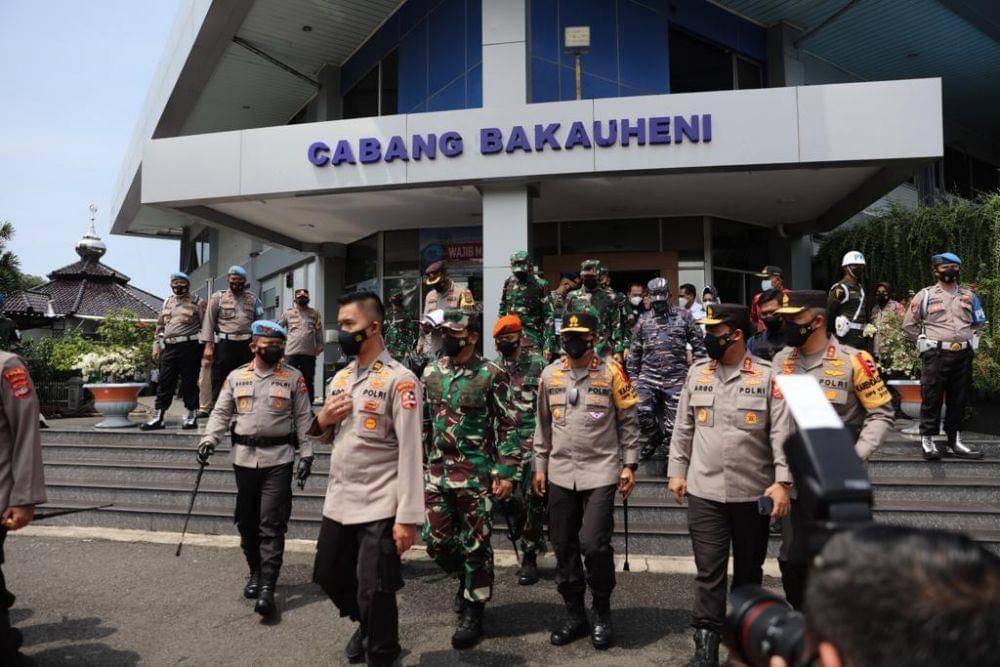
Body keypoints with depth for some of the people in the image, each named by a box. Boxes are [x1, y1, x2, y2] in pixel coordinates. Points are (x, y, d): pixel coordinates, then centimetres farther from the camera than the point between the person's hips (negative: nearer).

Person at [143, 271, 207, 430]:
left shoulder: (198, 303, 2)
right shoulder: (167, 302, 18)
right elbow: (160, 325, 22)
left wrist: (206, 347, -9)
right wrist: (156, 345, 14)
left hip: (189, 347, -5)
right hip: (169, 347, 5)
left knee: (189, 382, 0)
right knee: (165, 382, 5)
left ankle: (191, 416, 9)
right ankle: (159, 417, 10)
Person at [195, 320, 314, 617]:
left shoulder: (294, 378, 1)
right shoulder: (236, 377, 8)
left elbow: (303, 419, 2)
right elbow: (221, 413, 10)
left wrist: (306, 455, -4)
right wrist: (209, 440, -5)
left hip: (278, 460, -3)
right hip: (244, 458, 3)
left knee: (272, 525, -6)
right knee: (247, 522, 13)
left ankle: (267, 588, -3)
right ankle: (255, 573, 32)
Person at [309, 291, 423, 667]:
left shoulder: (399, 380, -13)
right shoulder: (339, 378, 10)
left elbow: (410, 452, -17)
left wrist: (408, 517, -20)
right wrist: (322, 421, -4)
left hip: (380, 508, -7)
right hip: (337, 502, 8)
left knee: (374, 592, 3)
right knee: (330, 577, 21)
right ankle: (367, 626, 48)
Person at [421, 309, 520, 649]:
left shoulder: (491, 375, -9)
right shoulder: (431, 372, 6)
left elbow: (508, 425, -8)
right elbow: (422, 421, 14)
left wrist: (506, 472, -13)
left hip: (476, 474, -5)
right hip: (436, 472, 5)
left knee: (475, 545, 4)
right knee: (436, 541, 11)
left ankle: (473, 611, 21)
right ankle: (466, 578, 40)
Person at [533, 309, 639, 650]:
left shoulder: (611, 372, -4)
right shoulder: (550, 374, 6)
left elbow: (628, 421, 1)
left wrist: (628, 465, -3)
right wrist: (540, 466, 12)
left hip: (600, 472, -4)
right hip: (560, 474, 4)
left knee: (594, 544, -9)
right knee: (564, 546, 9)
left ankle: (602, 613, 16)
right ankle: (574, 614, 26)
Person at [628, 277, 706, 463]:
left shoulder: (683, 317, 5)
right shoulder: (644, 321, 11)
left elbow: (698, 344, 5)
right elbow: (635, 350, 14)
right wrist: (632, 375, 10)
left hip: (676, 376, -2)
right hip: (648, 375, 2)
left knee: (673, 419, 0)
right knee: (643, 411, -11)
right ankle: (654, 438, 19)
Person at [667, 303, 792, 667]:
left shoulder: (767, 376, -5)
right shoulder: (697, 373, 4)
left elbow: (782, 432, -8)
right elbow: (683, 427, 10)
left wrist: (782, 481, -15)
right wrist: (677, 471, 8)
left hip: (754, 492, -1)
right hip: (704, 490, 1)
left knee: (749, 569, 16)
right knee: (709, 571, 1)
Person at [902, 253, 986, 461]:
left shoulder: (968, 295, 14)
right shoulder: (925, 295, 3)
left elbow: (979, 322, 25)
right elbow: (909, 324, 5)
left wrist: (967, 338, 11)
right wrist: (926, 343, 2)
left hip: (963, 355, 4)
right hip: (936, 355, -4)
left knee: (959, 400, 9)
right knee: (931, 398, -5)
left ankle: (954, 441, 17)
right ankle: (928, 440, 1)